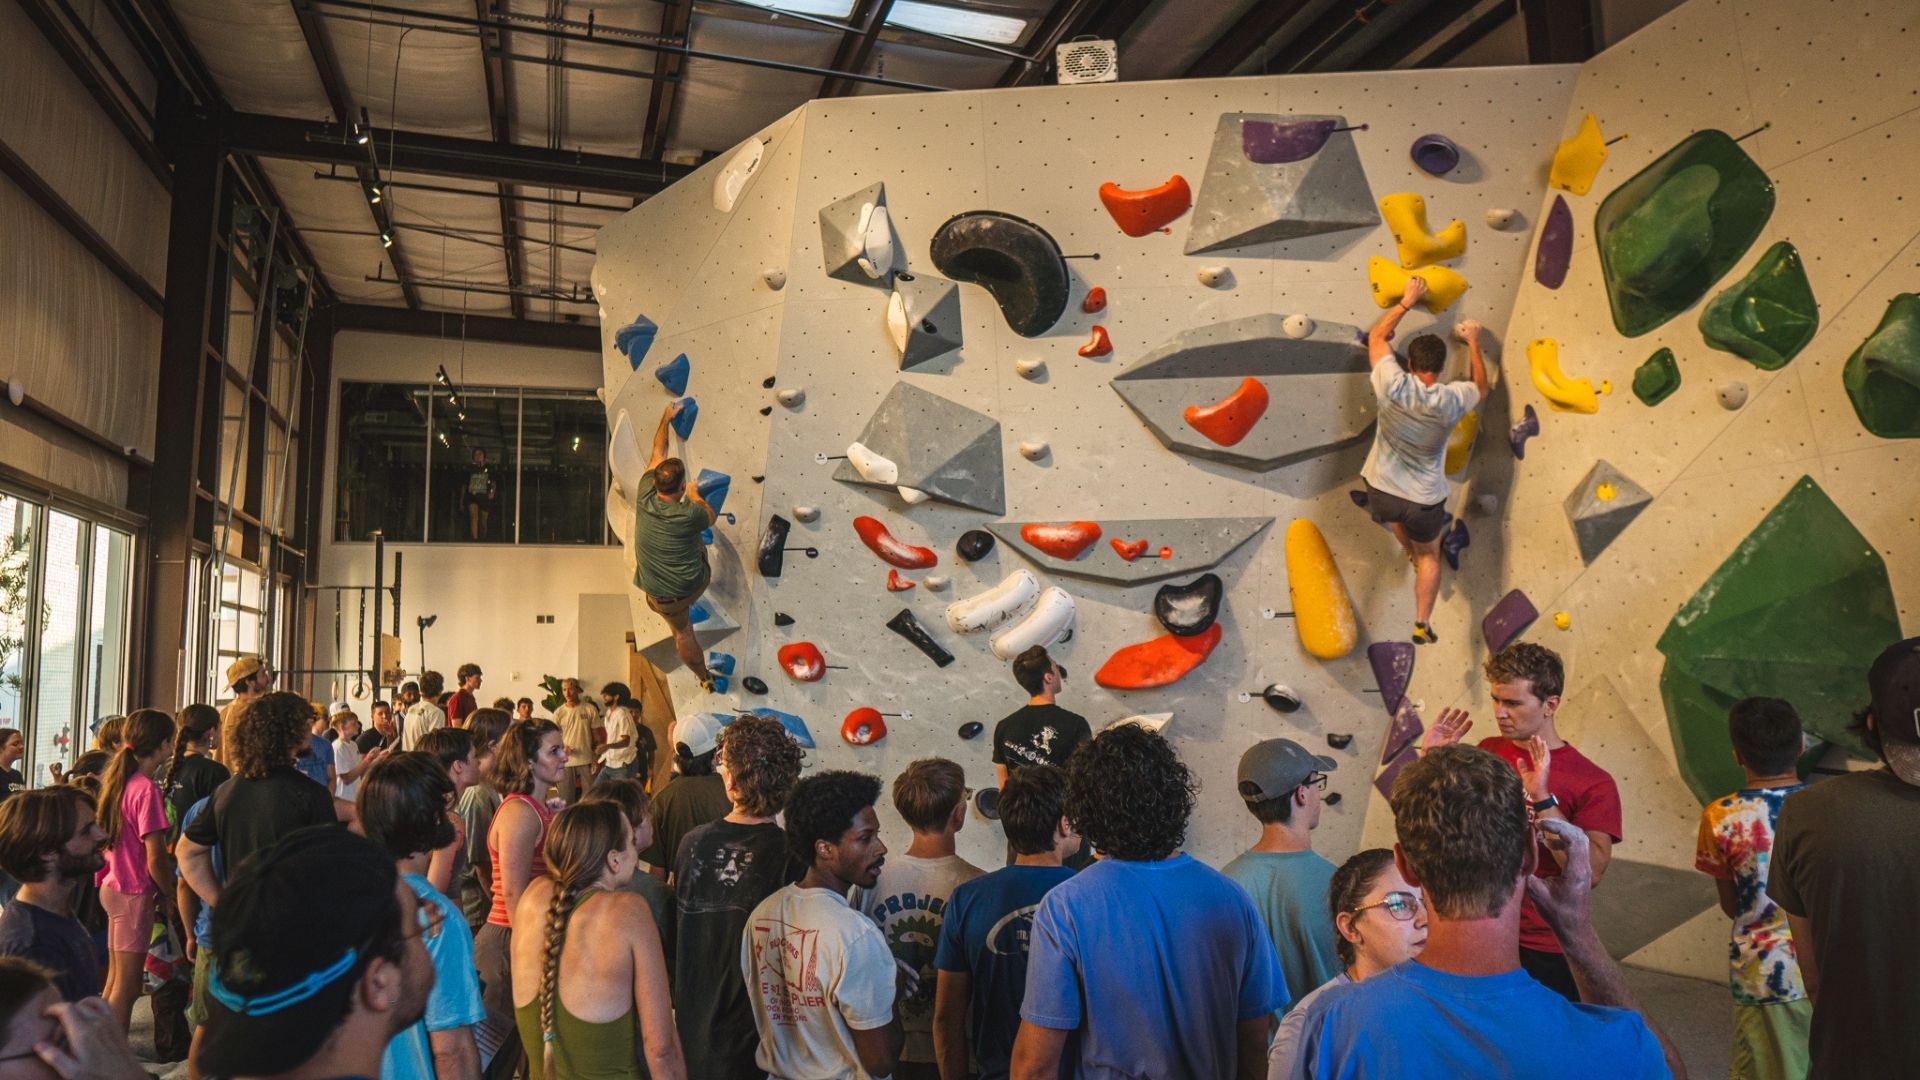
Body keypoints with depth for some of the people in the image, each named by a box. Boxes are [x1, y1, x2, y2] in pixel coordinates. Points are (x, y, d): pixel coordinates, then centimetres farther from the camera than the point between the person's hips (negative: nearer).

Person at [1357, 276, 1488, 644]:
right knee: (1429, 556, 25)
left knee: (1397, 514, 39)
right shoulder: (1451, 400, -17)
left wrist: (1407, 301, 6)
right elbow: (1481, 388, 9)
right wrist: (1473, 342, 19)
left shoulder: (1393, 386, -19)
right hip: (1424, 501, -1)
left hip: (1381, 492, 1)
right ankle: (1422, 624, 23)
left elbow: (1376, 336, -1)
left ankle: (1412, 556, 63)